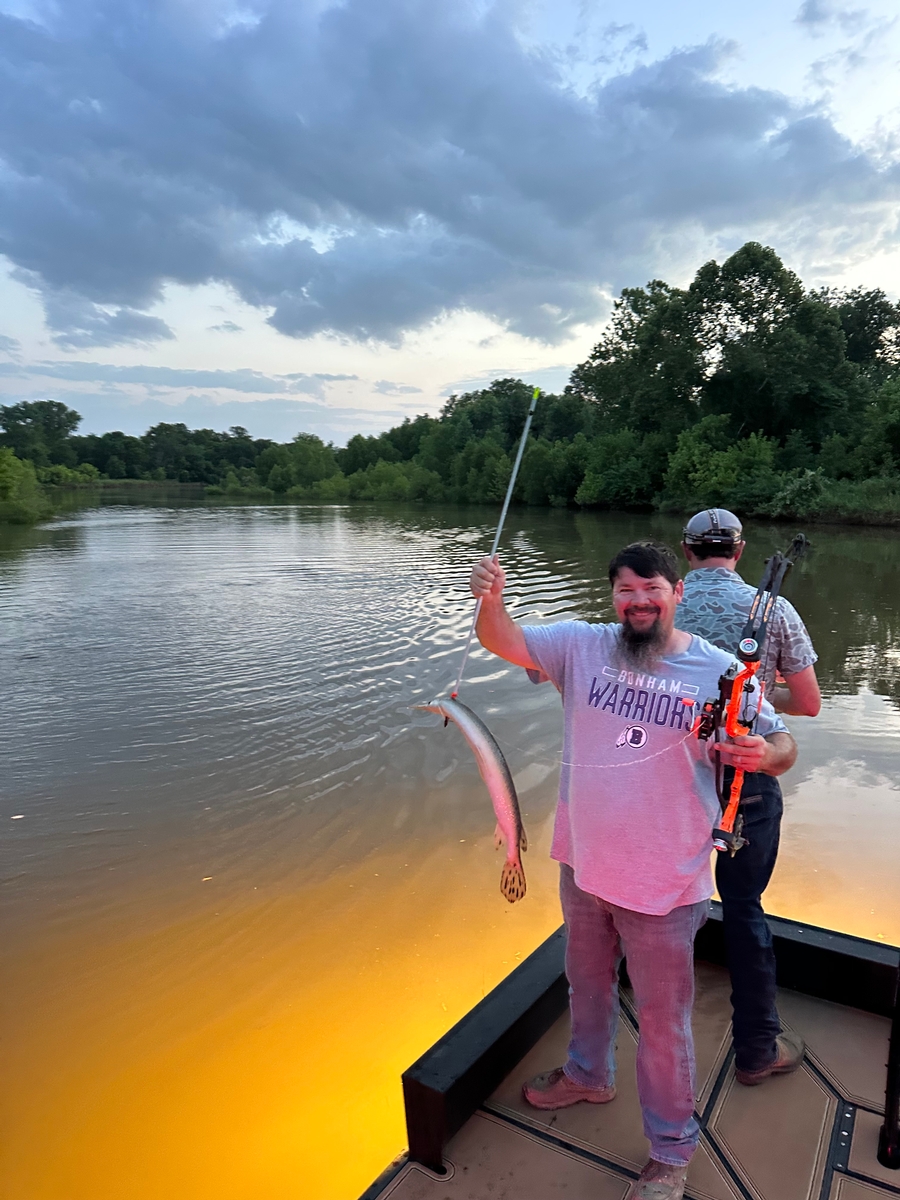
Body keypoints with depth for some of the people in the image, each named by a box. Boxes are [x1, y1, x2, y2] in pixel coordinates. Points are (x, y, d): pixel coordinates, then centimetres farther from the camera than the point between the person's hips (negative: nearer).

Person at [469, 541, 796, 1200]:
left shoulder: (717, 670, -14)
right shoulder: (582, 645, -7)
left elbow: (783, 744, -7)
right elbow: (503, 640, -12)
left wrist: (763, 755, -31)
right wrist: (490, 598, -34)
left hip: (664, 882, -3)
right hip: (583, 864, 4)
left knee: (664, 1018, 14)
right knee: (588, 981, 28)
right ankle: (589, 1074, 57)